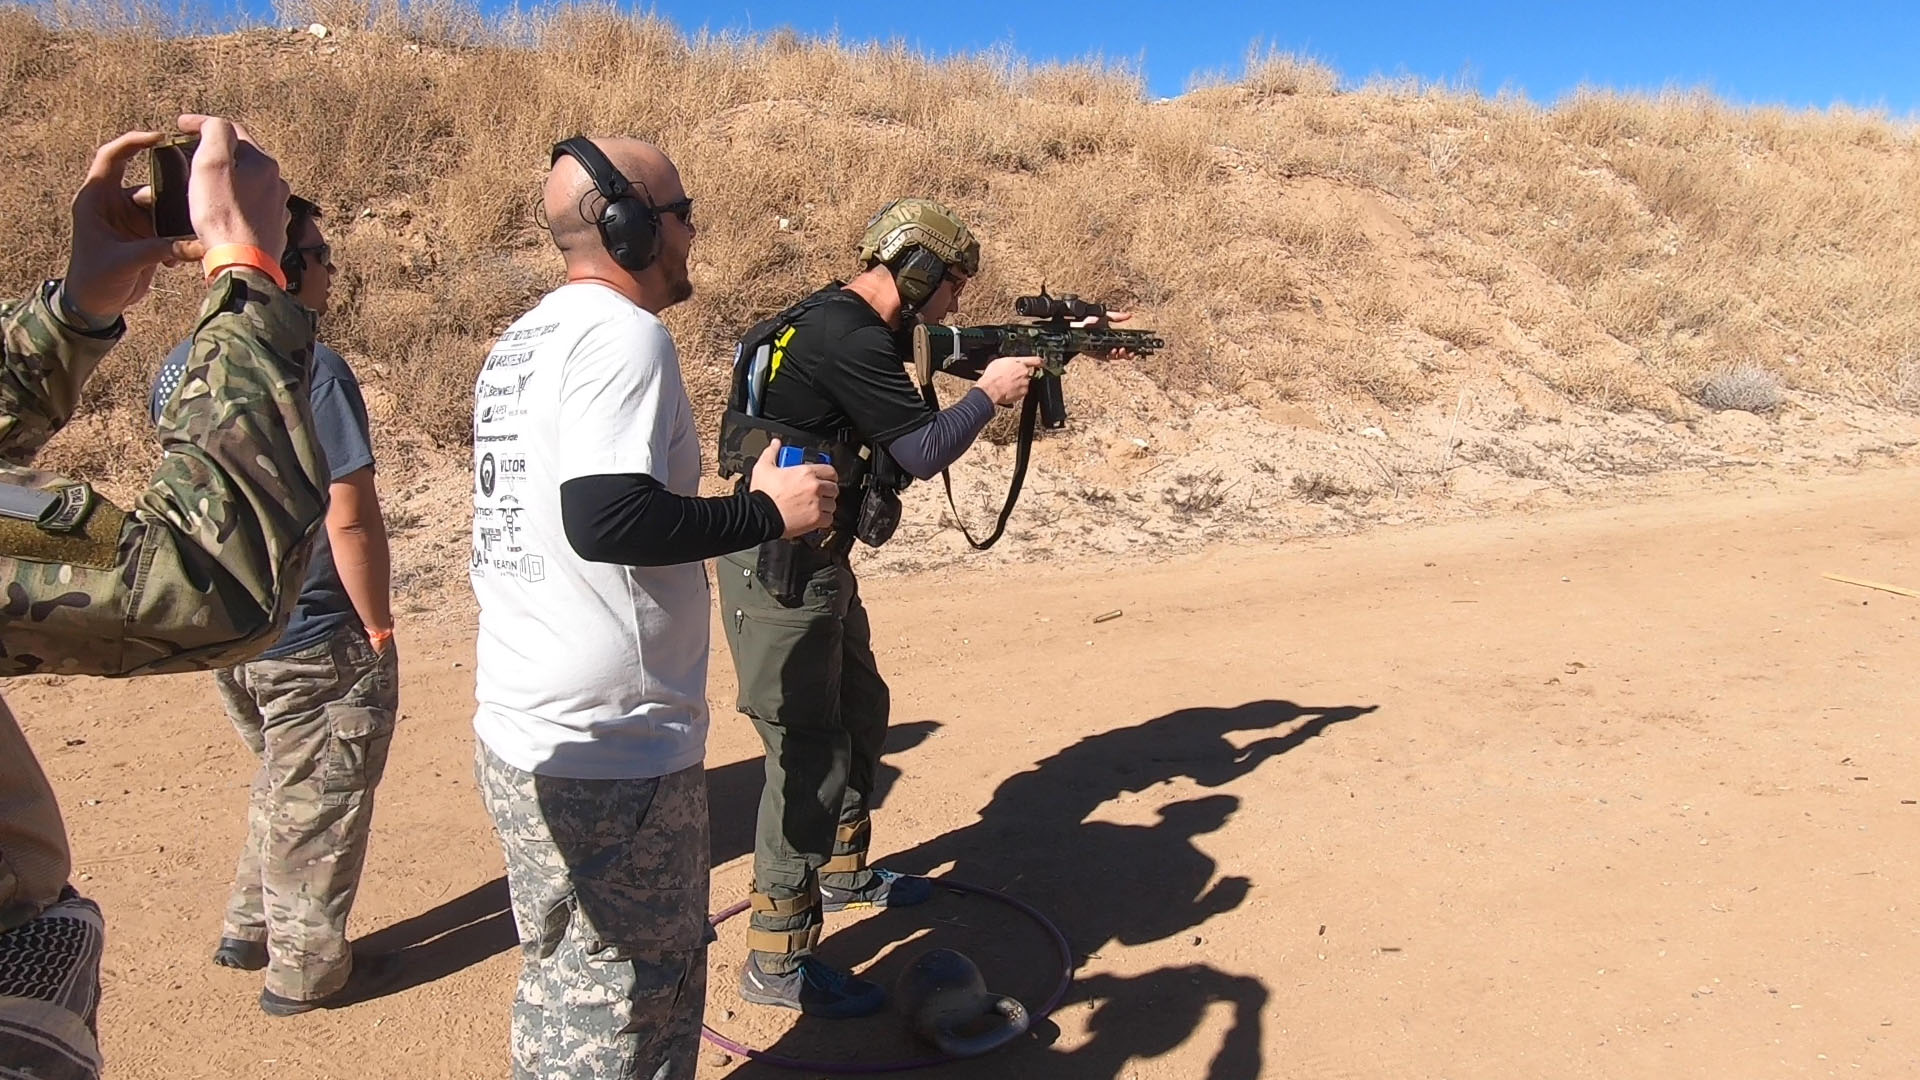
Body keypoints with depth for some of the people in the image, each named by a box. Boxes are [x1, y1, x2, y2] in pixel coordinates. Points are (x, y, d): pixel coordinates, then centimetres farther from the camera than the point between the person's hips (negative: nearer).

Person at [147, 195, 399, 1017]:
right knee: (317, 805, 10)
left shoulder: (178, 366, 3)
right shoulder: (310, 368, -22)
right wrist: (378, 626, -11)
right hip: (313, 642, -7)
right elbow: (349, 520, -23)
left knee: (281, 783, 27)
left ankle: (248, 931, 38)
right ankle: (307, 970, 24)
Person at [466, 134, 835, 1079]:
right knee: (630, 1000, 5)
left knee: (563, 972, 23)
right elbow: (606, 518, -27)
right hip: (609, 751, -9)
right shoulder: (622, 332, -15)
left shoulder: (523, 338, 14)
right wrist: (768, 511, -16)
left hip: (517, 728, 9)